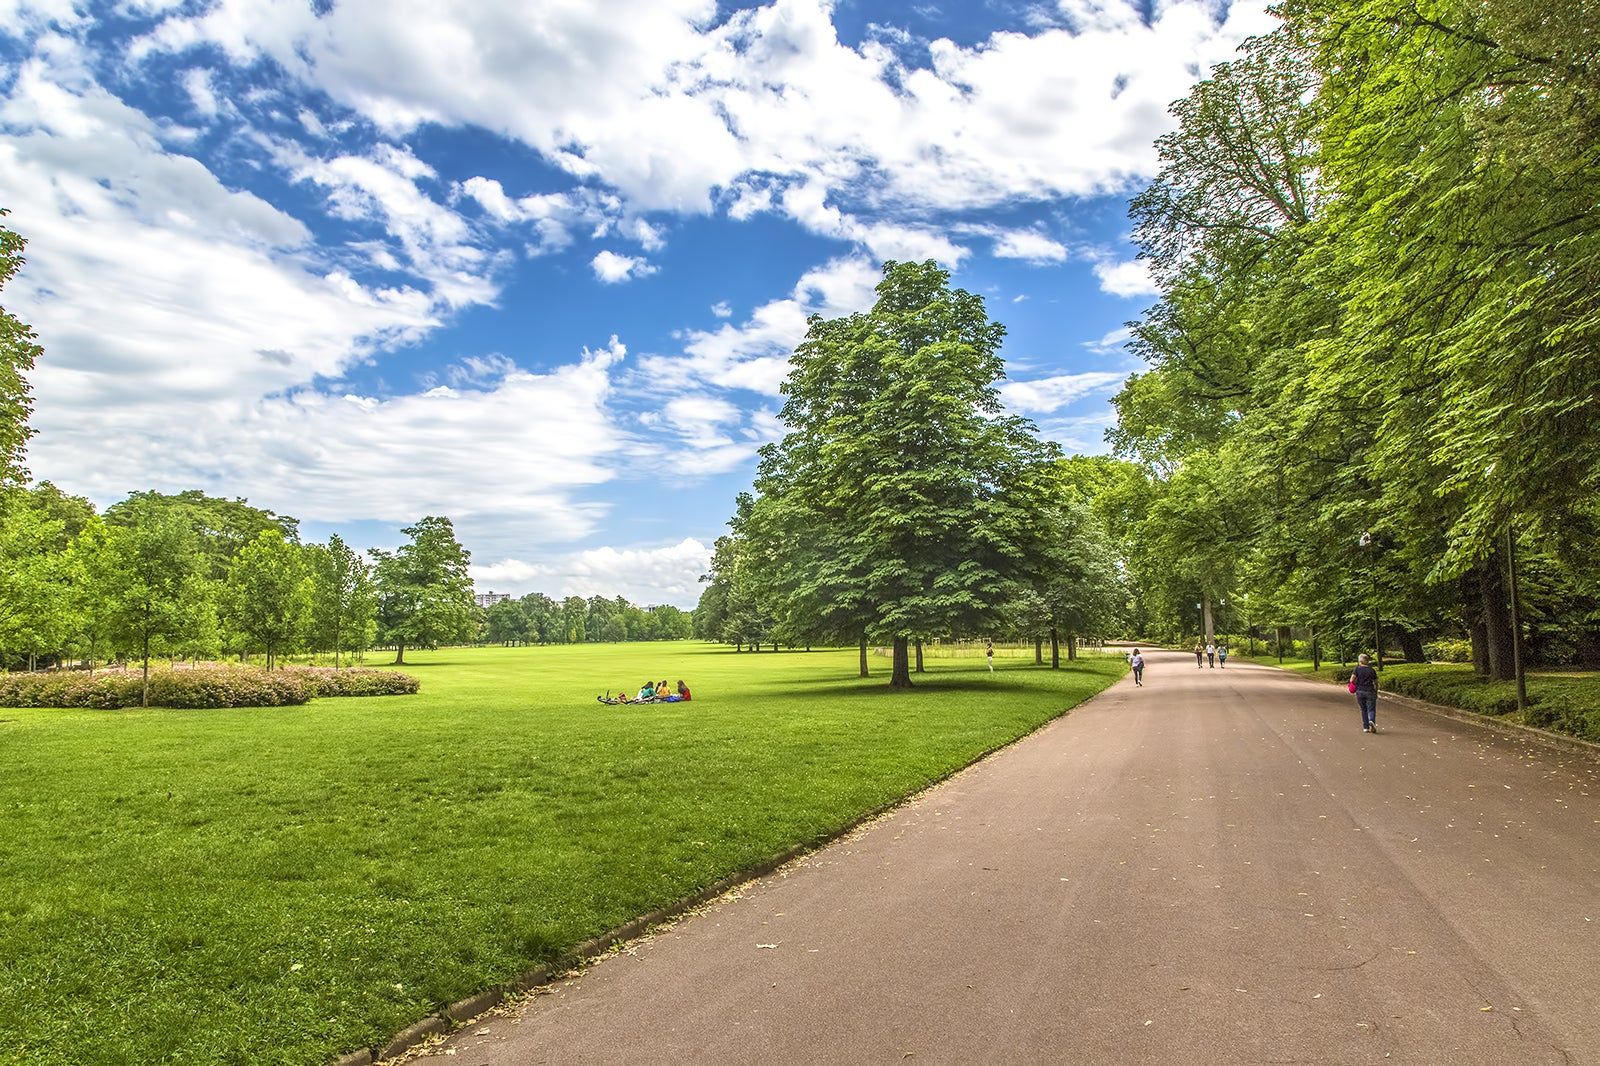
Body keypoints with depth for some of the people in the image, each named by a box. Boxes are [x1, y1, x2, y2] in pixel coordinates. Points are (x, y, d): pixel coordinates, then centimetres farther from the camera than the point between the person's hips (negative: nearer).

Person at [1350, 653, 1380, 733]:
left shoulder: (1357, 669, -1)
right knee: (1371, 709, 0)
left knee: (1363, 710, 10)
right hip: (1370, 692, 0)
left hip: (1360, 691, 0)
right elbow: (1376, 683, 8)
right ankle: (1372, 721, -28)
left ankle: (1365, 727, 11)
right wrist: (1376, 692, 19)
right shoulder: (1371, 670, 4)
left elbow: (1352, 680, -10)